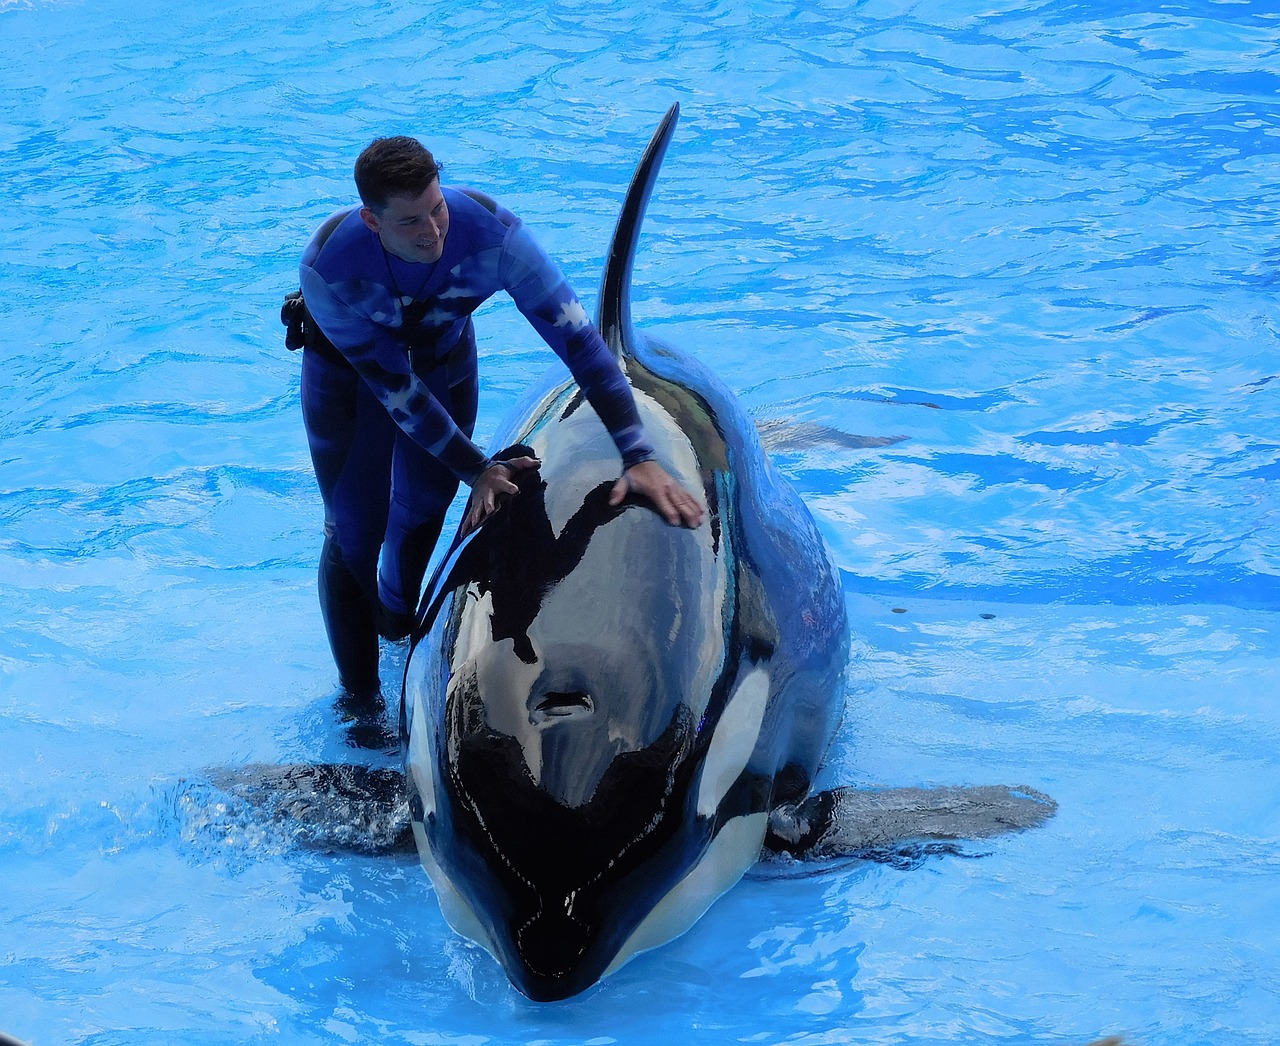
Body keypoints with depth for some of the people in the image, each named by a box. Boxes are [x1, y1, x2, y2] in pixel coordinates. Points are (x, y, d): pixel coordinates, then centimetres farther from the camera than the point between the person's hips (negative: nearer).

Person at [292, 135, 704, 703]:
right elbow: (393, 384, -31)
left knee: (425, 505, 13)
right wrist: (476, 470, -31)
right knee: (354, 529, -6)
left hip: (443, 350, 2)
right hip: (349, 365, -2)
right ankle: (359, 699, 10)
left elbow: (577, 337, -36)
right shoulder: (328, 267, -40)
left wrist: (639, 456, -42)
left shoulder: (491, 232, -38)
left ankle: (398, 617, 47)